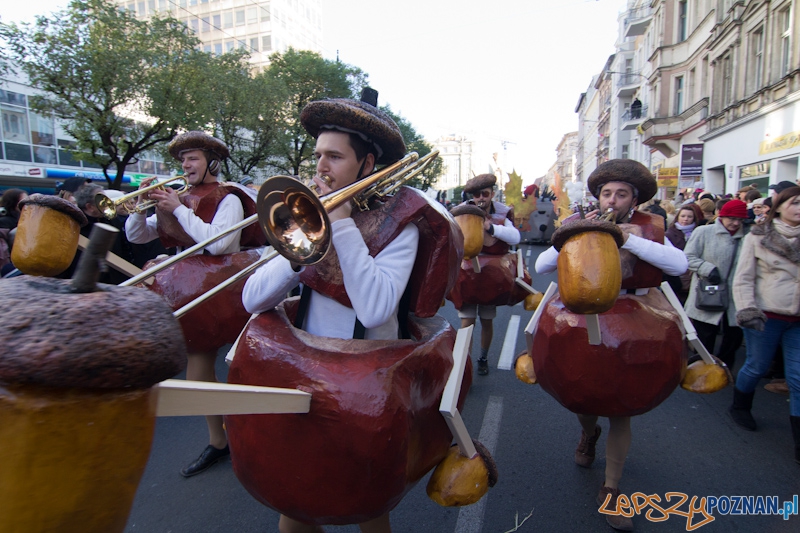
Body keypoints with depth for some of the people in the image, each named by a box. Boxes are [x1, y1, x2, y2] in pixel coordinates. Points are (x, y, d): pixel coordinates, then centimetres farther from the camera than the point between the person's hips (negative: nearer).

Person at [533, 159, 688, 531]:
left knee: (620, 408, 5)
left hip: (633, 327, -1)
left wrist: (628, 238, -24)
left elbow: (679, 265, -18)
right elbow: (541, 266, -9)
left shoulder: (649, 230, -1)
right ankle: (589, 434, 51)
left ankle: (610, 491, 21)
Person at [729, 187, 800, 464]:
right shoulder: (758, 237, -2)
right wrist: (747, 309, -14)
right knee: (757, 366, 10)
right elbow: (743, 278, -4)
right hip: (766, 316, -3)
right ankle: (739, 407, 37)